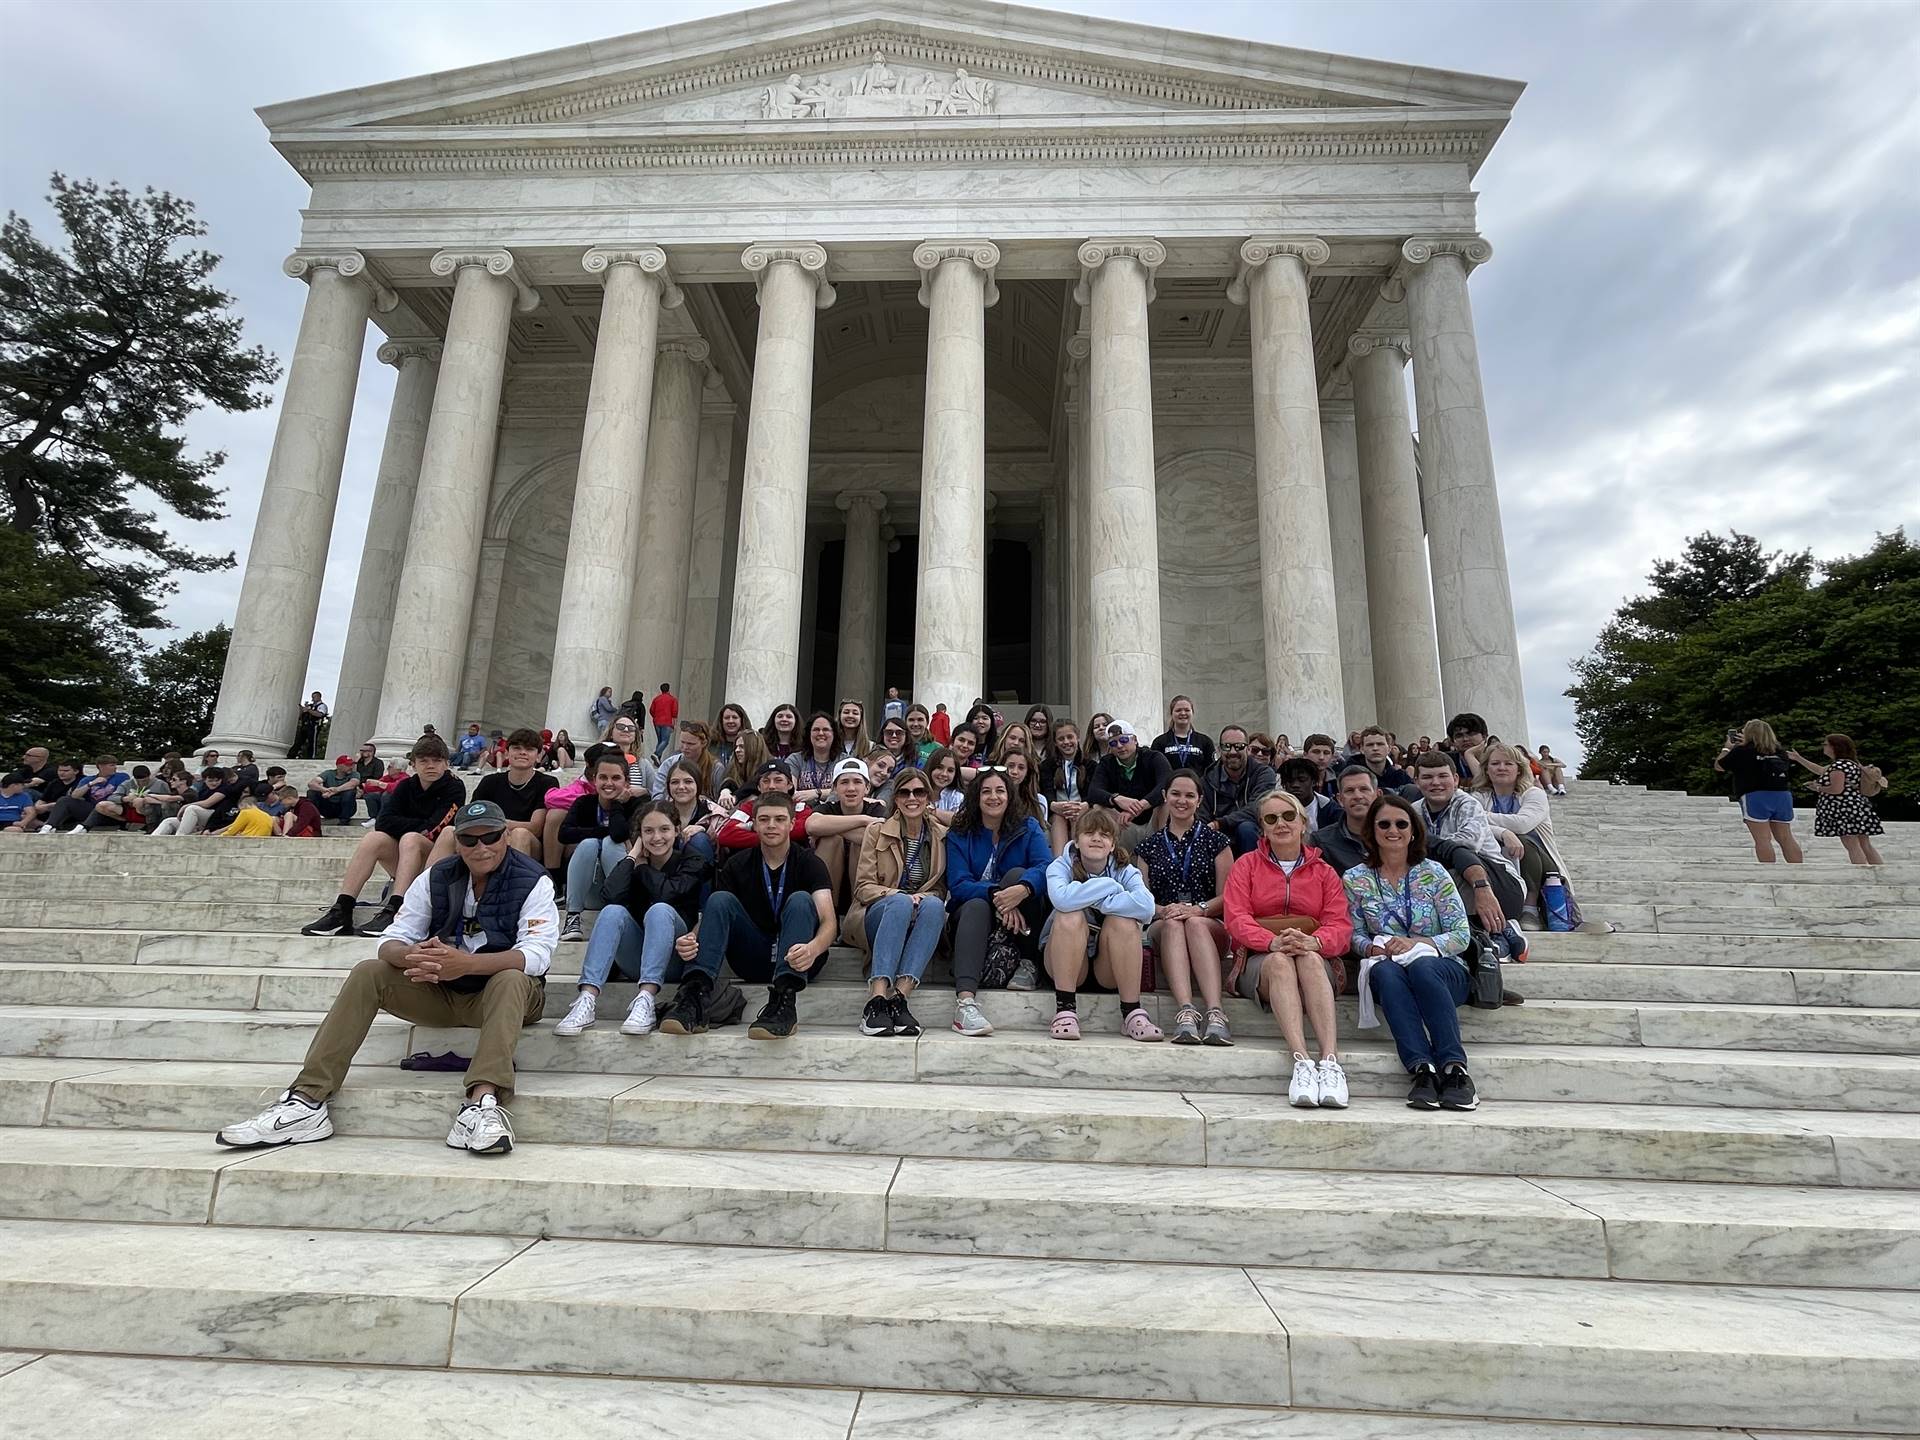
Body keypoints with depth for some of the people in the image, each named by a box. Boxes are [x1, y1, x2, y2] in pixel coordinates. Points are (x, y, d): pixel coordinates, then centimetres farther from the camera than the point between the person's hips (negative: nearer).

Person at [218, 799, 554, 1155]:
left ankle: (482, 1101, -52)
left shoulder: (533, 881, -13)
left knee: (511, 979, -37)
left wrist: (466, 963, -41)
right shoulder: (435, 879, 2)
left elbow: (537, 954, -25)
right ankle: (306, 1101, -17)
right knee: (367, 973, -12)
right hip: (441, 992, 5)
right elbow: (391, 943, -4)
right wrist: (412, 956, -31)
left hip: (505, 997, -5)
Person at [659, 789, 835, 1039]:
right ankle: (694, 995, -35)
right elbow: (711, 912, -4)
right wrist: (691, 939, -29)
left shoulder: (808, 862, -3)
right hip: (753, 961, 2)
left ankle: (785, 1000, -44)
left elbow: (829, 922, -17)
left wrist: (813, 949, -41)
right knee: (720, 899, -18)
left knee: (800, 900, -28)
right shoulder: (736, 865, 5)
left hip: (796, 960, -2)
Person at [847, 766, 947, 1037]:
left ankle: (900, 997, -41)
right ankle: (877, 998, -46)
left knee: (933, 905, -33)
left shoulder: (941, 836, 11)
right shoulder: (877, 831, 6)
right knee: (900, 902, -36)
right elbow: (863, 887, 0)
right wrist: (902, 896, -19)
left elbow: (941, 888, 11)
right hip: (877, 915, -1)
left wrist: (924, 899, -13)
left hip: (918, 926, 2)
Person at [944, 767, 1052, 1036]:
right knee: (976, 906, -34)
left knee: (1017, 874, -26)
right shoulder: (959, 834, 2)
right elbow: (958, 884, -12)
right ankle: (965, 1001, -53)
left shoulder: (1027, 827, 3)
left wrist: (1023, 888, -40)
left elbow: (1046, 867, -16)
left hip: (1020, 924, 0)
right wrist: (995, 895, -33)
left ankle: (1028, 964, -17)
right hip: (972, 915, 0)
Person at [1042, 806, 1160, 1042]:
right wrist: (1109, 886, -23)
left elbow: (1146, 906, -27)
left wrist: (1101, 902, -22)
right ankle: (1065, 1009, -28)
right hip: (1065, 964, -1)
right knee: (1071, 917, -29)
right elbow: (1062, 899, -32)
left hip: (1109, 969, 1)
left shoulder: (1125, 871, -4)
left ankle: (1132, 1013, -24)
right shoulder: (1061, 866, -6)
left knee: (1123, 921, -26)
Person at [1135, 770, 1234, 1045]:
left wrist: (1198, 909, -16)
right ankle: (1186, 1011, -52)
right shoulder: (1149, 846, 18)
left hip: (1210, 926, -1)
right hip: (1161, 928, 1)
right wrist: (1163, 911, -12)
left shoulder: (1215, 841, 14)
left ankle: (1215, 1013, -51)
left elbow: (1226, 896, 5)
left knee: (1195, 923, -36)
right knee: (1172, 924, -35)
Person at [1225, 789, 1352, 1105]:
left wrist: (1313, 942, -24)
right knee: (1280, 961, -36)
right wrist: (1273, 941, -24)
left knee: (1310, 958, -35)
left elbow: (1340, 925, 1)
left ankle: (1331, 1062, -49)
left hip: (1316, 960, 1)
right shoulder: (1246, 865, 13)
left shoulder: (1324, 872, 17)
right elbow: (1237, 918, -3)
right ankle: (1302, 1063, -50)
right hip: (1259, 962, -1)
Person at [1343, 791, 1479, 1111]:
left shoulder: (1433, 872, 3)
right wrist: (1371, 948, -15)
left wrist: (1417, 943, -17)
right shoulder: (1355, 880, 6)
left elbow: (1462, 935, -2)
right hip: (1385, 968, 1)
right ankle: (1422, 1069, -45)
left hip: (1443, 968, -1)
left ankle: (1455, 1069, -39)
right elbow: (1355, 935, 8)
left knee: (1421, 967, -36)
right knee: (1386, 971, -35)